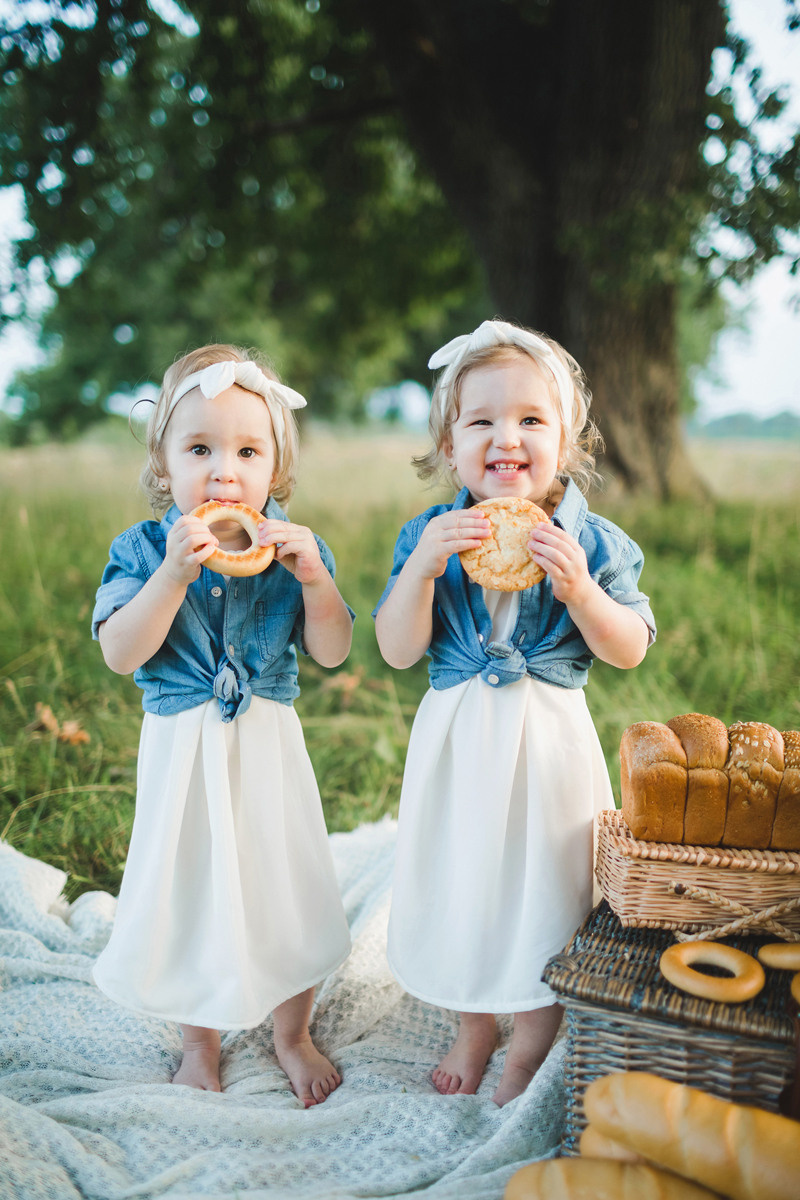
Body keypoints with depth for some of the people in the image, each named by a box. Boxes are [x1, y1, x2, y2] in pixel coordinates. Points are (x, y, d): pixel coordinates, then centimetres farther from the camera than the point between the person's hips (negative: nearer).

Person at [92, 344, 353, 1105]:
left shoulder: (294, 549, -5)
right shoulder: (141, 549, -8)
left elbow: (332, 652, -7)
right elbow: (120, 653, -18)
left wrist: (314, 578, -23)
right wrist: (174, 573, -29)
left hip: (269, 745, 1)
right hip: (182, 749, -1)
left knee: (286, 888, 12)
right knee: (186, 891, 12)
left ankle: (291, 1034, 38)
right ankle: (199, 1044, 38)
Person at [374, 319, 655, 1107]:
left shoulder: (591, 540, -8)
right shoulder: (429, 535, -5)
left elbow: (630, 651, -7)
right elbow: (397, 651, -9)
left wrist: (579, 589, -24)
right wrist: (423, 565, -23)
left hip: (548, 742, -1)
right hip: (456, 739, 2)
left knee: (541, 892, 9)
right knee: (459, 884, 15)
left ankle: (529, 1049, 35)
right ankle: (473, 1026, 42)